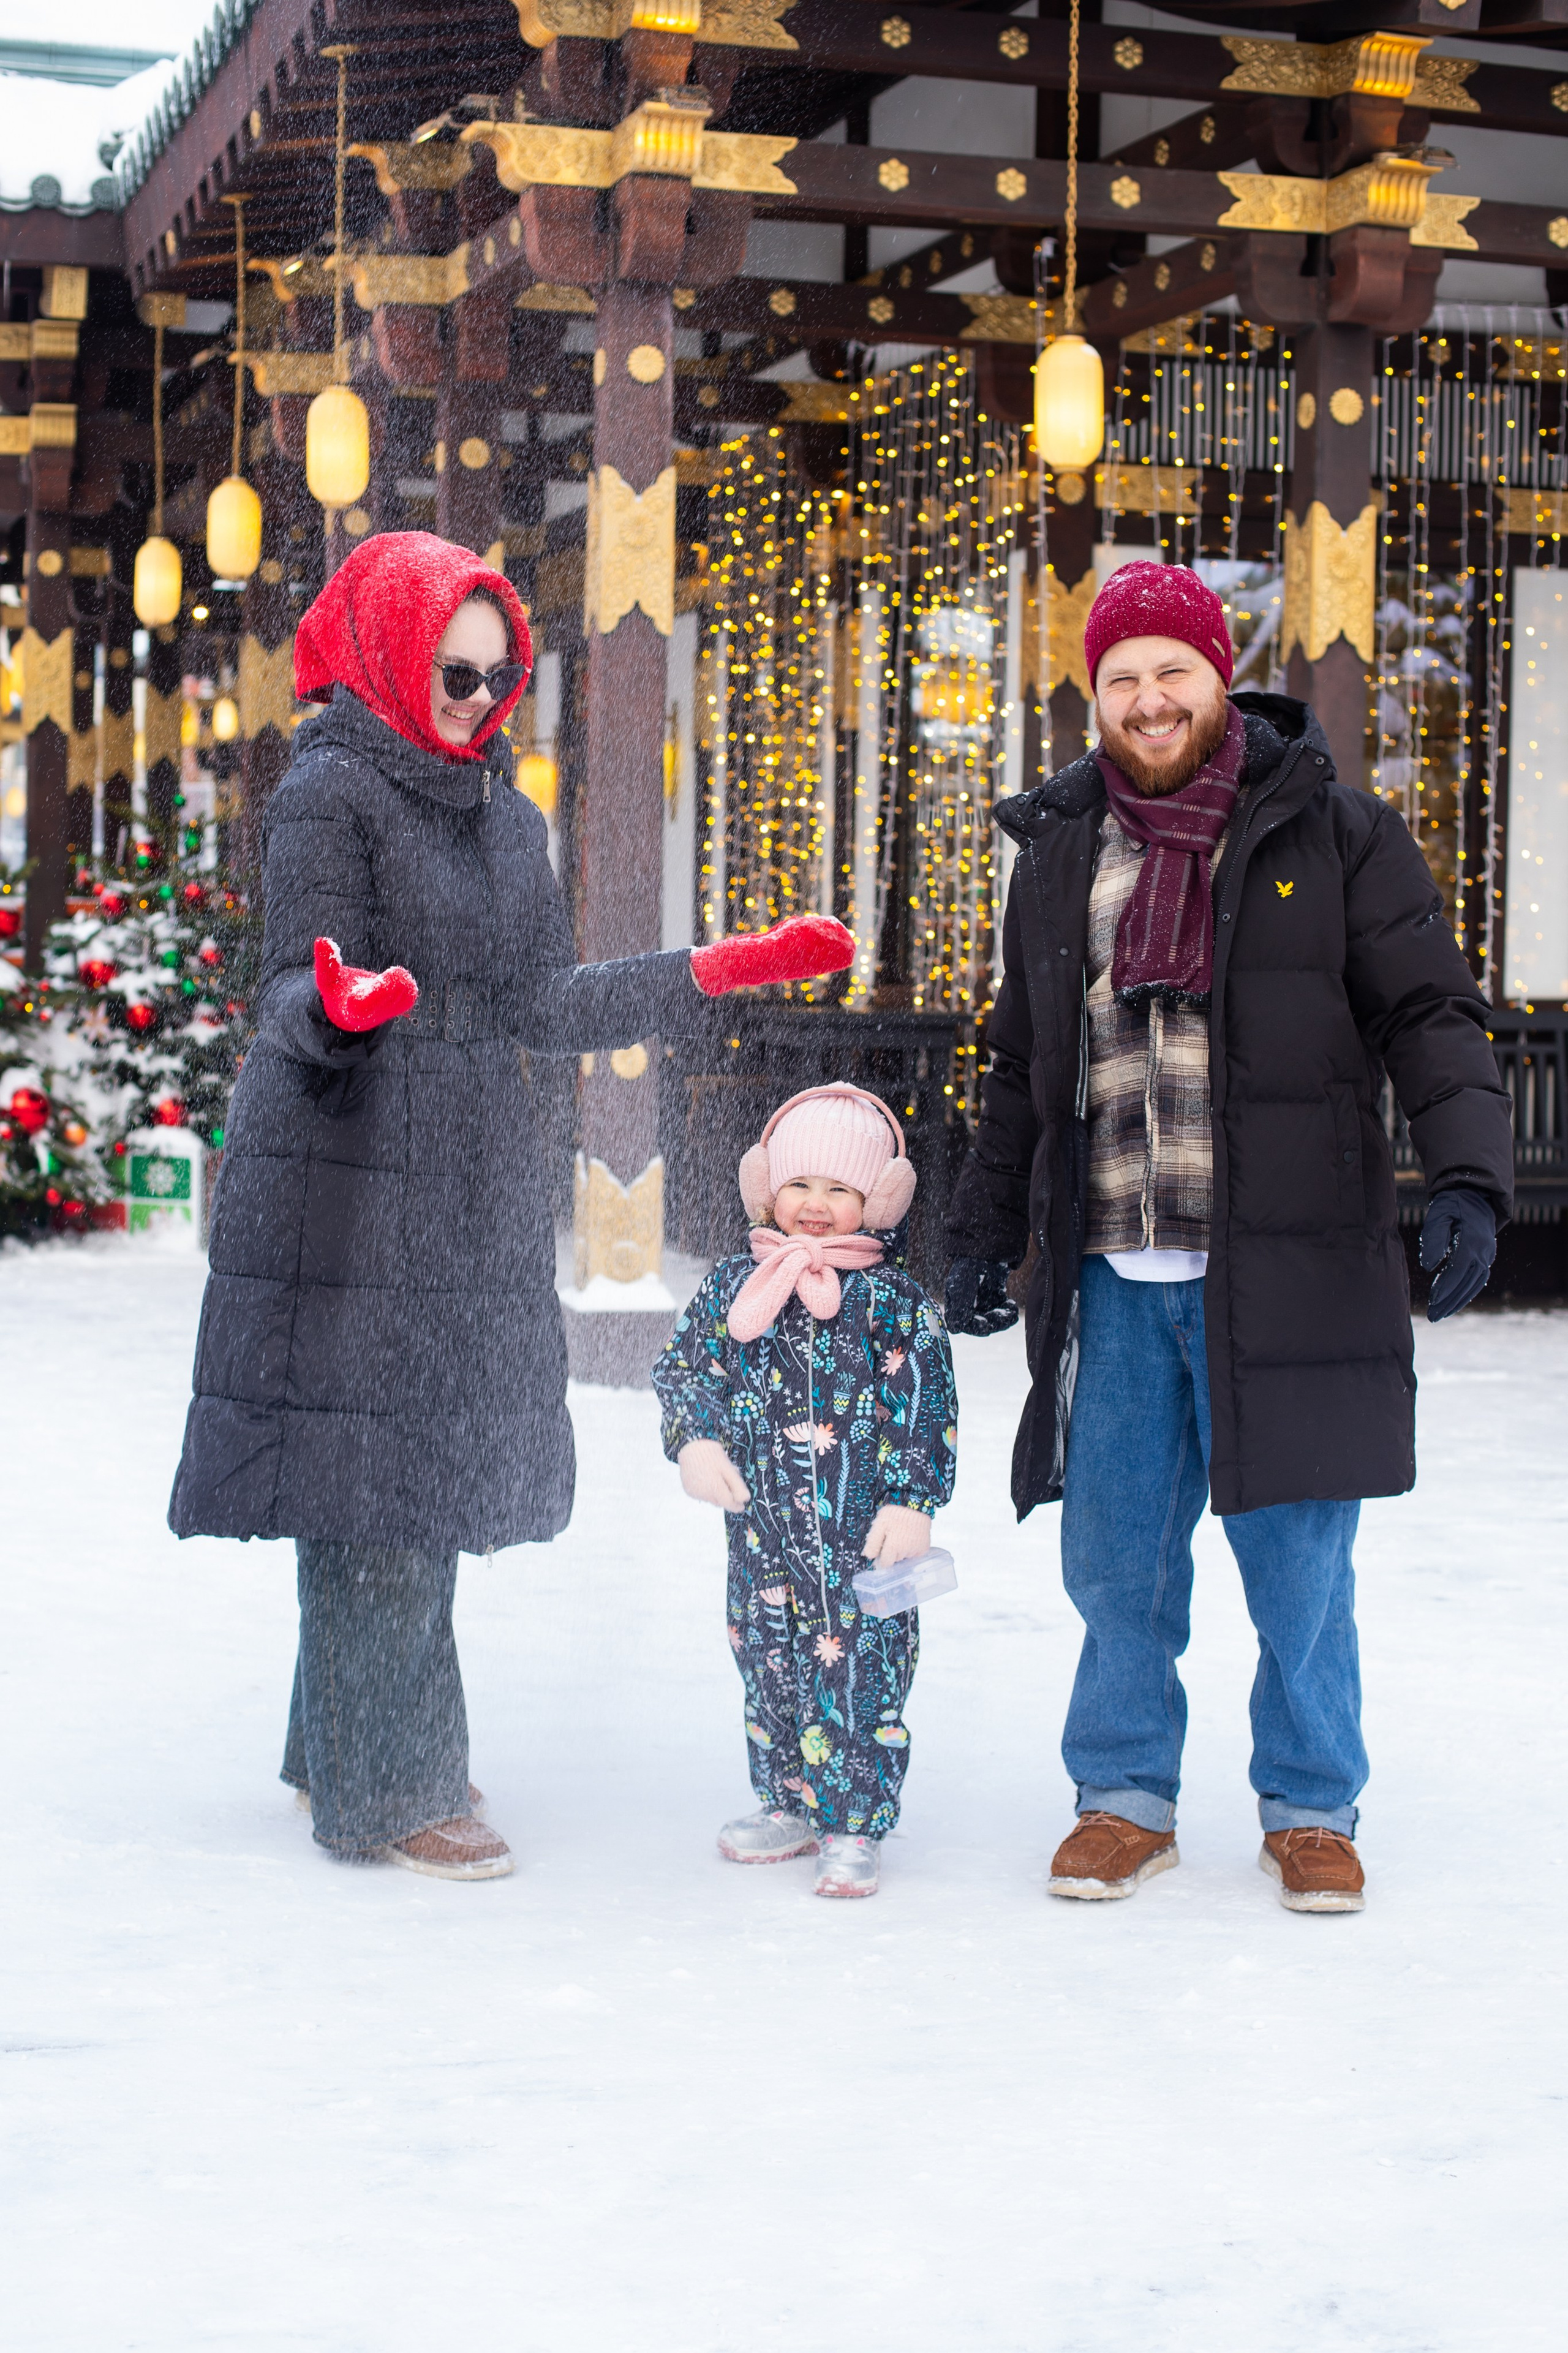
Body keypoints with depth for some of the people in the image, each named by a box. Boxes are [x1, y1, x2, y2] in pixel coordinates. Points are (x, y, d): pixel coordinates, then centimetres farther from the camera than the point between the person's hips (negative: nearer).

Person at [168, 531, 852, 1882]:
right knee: (376, 1477, -5)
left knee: (440, 1463, 10)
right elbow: (293, 995, -13)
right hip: (353, 1176, -7)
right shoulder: (330, 792, -6)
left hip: (470, 1187, 7)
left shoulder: (506, 817, 16)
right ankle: (381, 1790, 3)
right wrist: (340, 1003, -36)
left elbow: (545, 1007, 14)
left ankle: (354, 1744, 22)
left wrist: (725, 969, 13)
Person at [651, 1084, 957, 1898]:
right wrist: (696, 1440, -7)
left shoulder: (893, 1297, -4)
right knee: (768, 1668, 14)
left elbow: (926, 1408, -4)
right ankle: (788, 1805, 30)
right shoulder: (734, 1285, 5)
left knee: (857, 1676, -2)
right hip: (762, 1526, 4)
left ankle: (853, 1828, 8)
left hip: (862, 1532, -4)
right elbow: (683, 1365, 10)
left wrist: (912, 1501, -10)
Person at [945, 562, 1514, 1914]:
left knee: (1297, 1562, 4)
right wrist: (986, 1229, 19)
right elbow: (1024, 1068, 22)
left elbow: (1430, 1018, -1)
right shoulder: (1059, 852, 13)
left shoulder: (1332, 834, 1)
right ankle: (1126, 1800, 24)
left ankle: (1311, 1810, 21)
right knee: (1116, 1561, 8)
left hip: (1281, 1275, -3)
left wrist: (1467, 1181, -15)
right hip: (1113, 1281, 3)